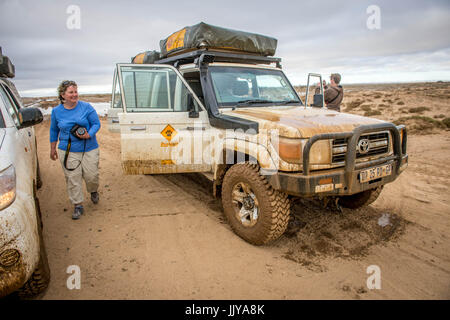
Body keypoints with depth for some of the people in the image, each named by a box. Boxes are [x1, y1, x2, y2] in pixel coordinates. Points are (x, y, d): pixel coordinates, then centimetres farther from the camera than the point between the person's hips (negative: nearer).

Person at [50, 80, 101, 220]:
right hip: (67, 151, 1)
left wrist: (89, 135, -20)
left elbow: (96, 124, -2)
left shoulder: (86, 107, -4)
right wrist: (52, 148, 17)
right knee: (72, 178, 0)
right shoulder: (56, 111, 4)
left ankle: (93, 191, 35)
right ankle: (78, 206, 13)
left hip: (89, 149, -1)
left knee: (91, 175, 1)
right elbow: (54, 130, 16)